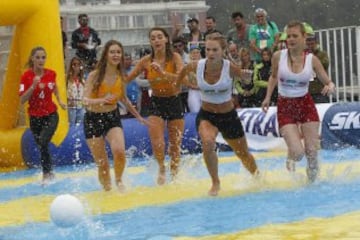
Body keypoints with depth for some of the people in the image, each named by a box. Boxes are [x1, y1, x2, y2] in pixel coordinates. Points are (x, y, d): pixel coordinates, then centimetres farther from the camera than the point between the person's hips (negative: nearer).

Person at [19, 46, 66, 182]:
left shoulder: (51, 74, -5)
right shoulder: (26, 76, -12)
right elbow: (22, 100, -17)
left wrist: (59, 101, 13)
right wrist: (33, 86, -27)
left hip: (51, 115, -1)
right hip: (35, 117, 1)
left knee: (43, 143, -21)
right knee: (42, 146, 11)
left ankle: (46, 173, -9)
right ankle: (49, 172, 31)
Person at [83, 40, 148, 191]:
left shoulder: (120, 76, -2)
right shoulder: (95, 75, -14)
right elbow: (86, 101, -23)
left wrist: (138, 116, 23)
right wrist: (102, 100, -42)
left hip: (112, 117, 2)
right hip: (93, 119, -2)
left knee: (119, 151, -24)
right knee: (102, 163, -1)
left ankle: (119, 180, 2)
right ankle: (107, 189, 21)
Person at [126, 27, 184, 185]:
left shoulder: (175, 58, -9)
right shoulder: (146, 61, -5)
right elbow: (127, 79, 0)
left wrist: (163, 73, -38)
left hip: (175, 102, 0)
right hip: (156, 103, 1)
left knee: (175, 145, 7)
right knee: (157, 143, -15)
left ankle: (174, 175, 24)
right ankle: (161, 168, 12)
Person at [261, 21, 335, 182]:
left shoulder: (312, 60, -6)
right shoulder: (278, 56, -6)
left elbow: (328, 82, -1)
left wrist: (330, 87, -24)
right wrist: (268, 98, 7)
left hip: (306, 105, 1)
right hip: (285, 107, -1)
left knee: (312, 151, -1)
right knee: (298, 152, -14)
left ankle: (312, 181, 23)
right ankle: (291, 157, 23)